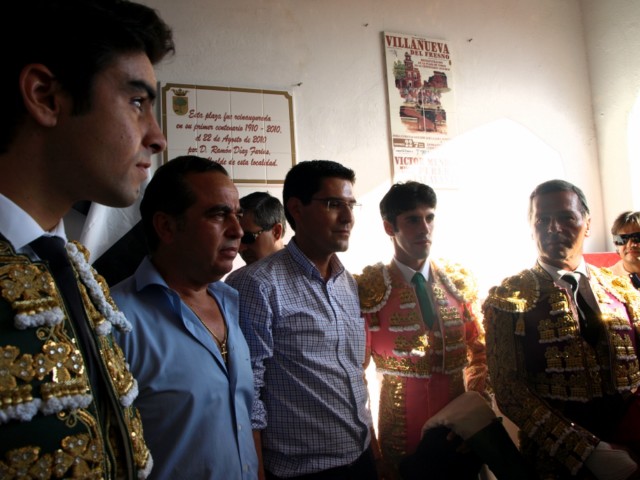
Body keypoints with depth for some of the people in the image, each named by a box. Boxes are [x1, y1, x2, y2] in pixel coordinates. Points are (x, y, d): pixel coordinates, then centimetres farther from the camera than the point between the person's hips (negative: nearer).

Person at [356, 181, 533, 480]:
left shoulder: (459, 280, 1)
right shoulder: (369, 288, -11)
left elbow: (480, 350, 7)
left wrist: (478, 400, -7)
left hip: (464, 427, 4)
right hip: (404, 433, -3)